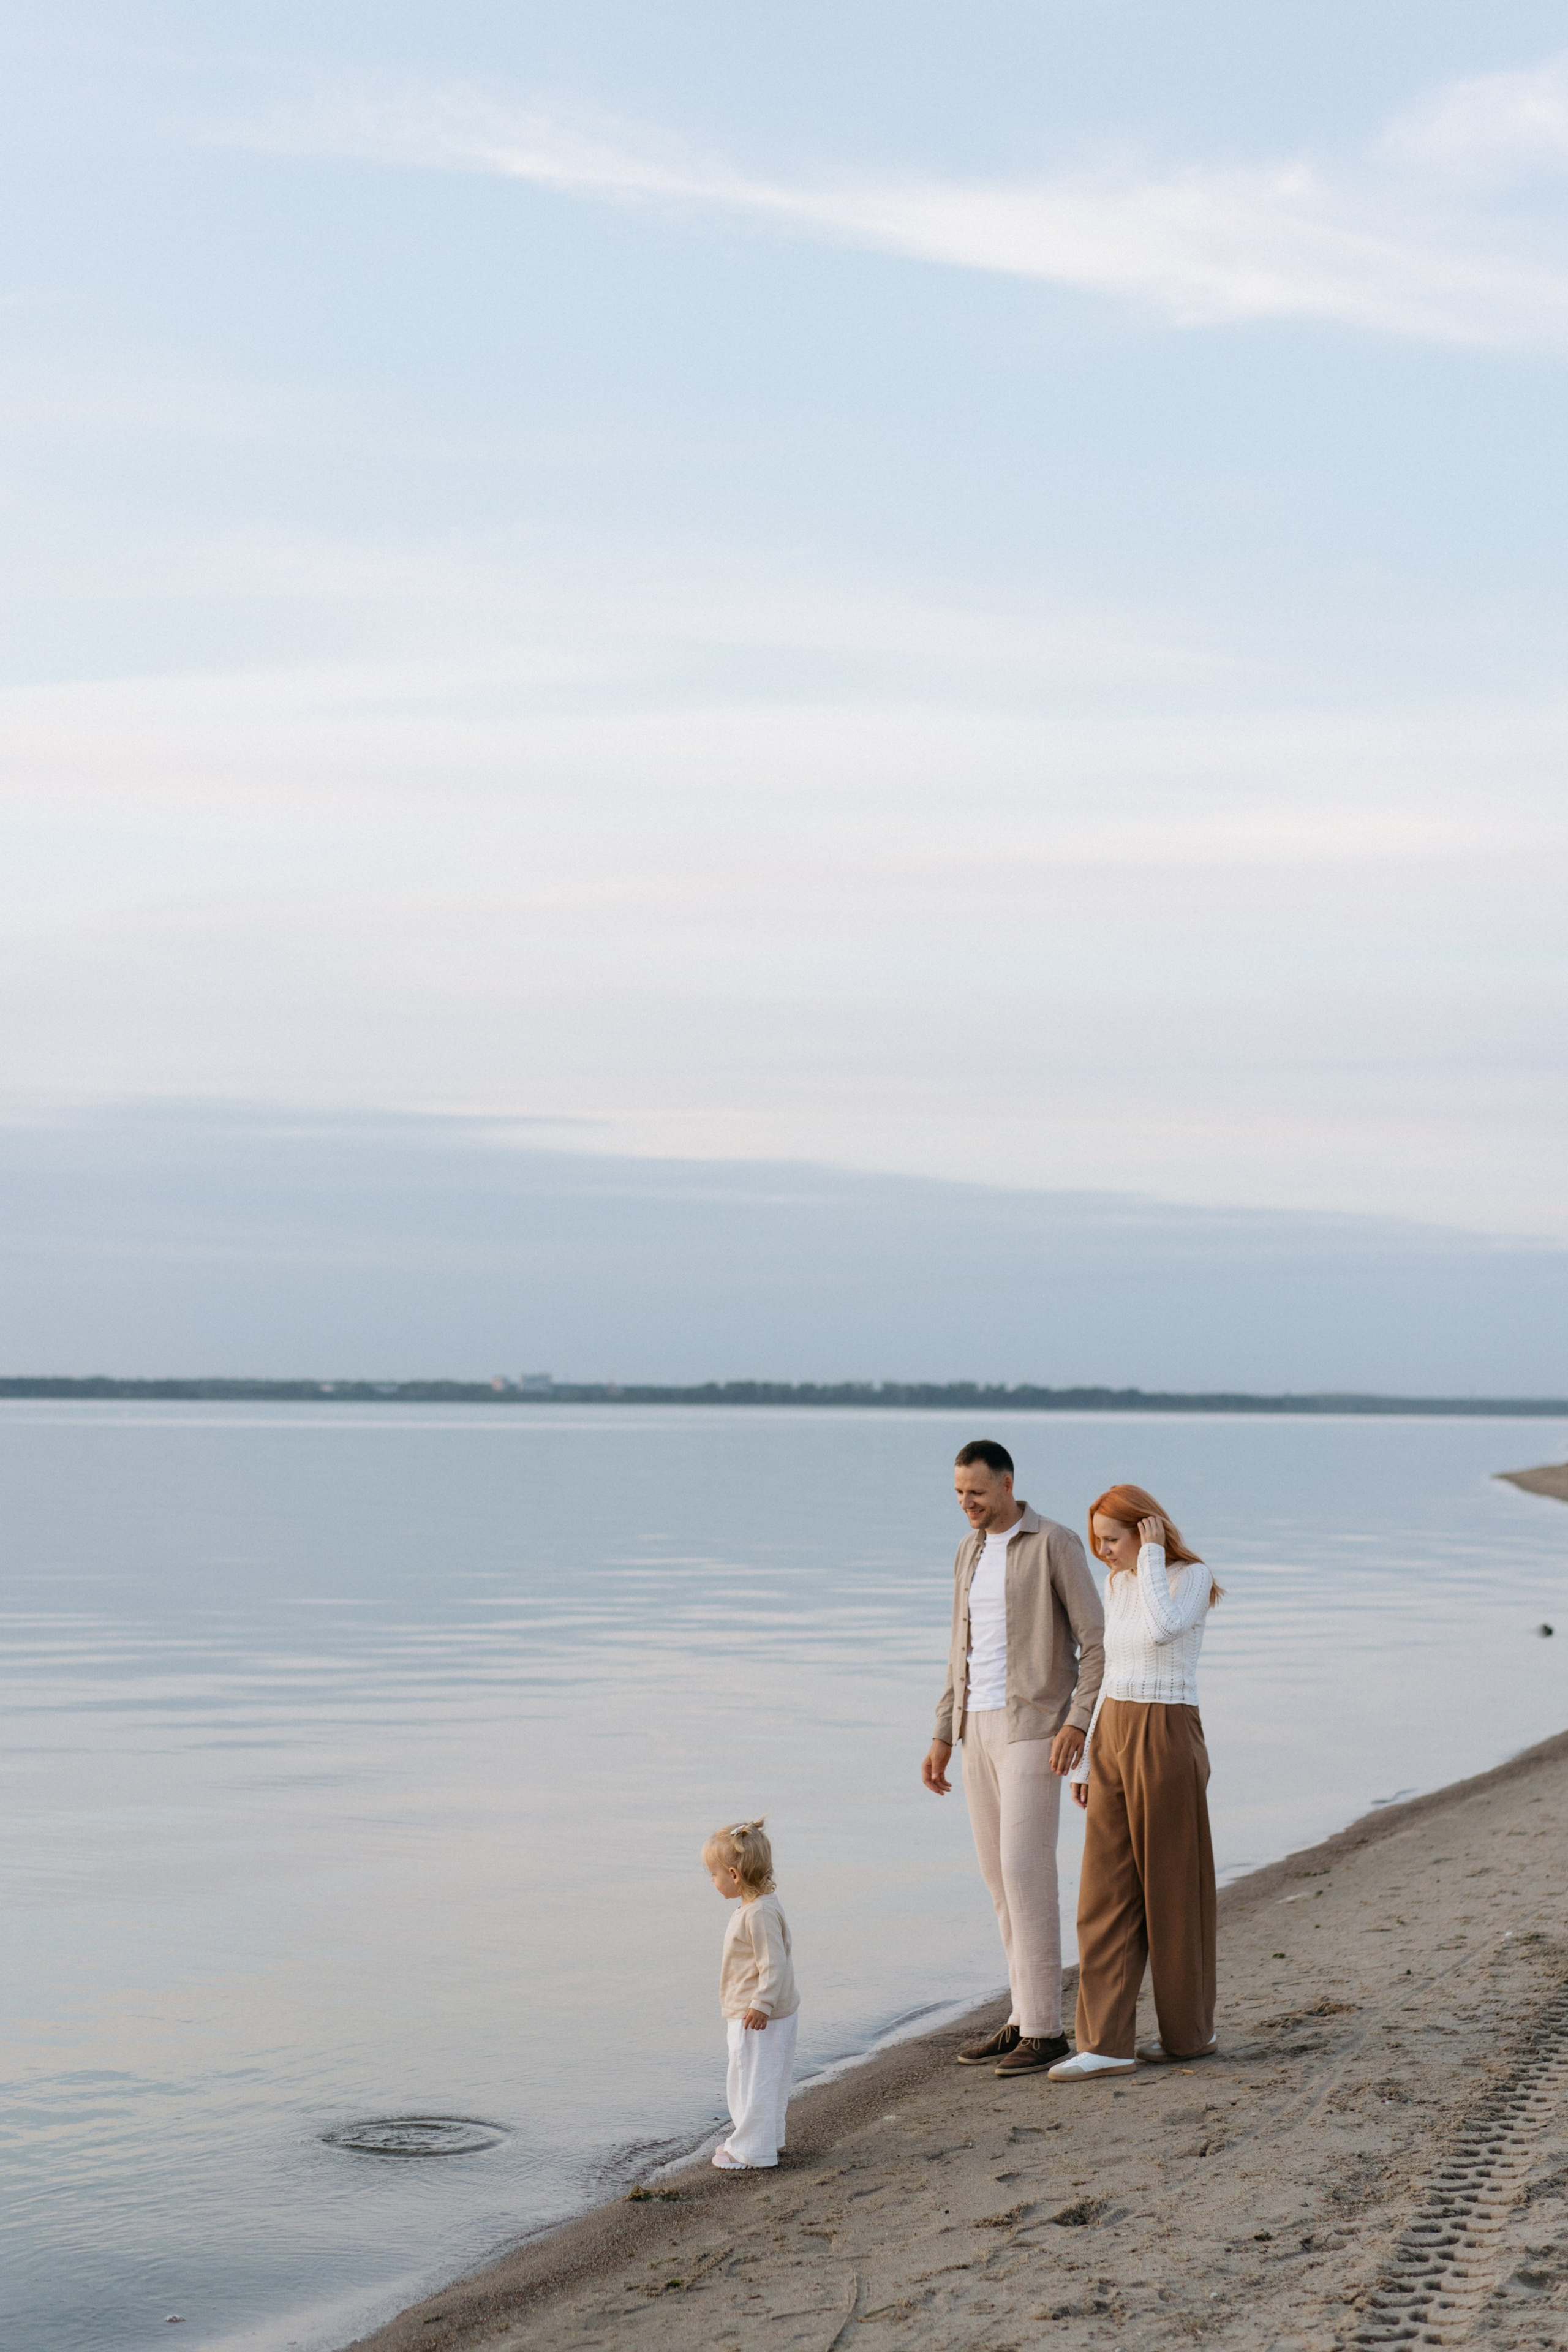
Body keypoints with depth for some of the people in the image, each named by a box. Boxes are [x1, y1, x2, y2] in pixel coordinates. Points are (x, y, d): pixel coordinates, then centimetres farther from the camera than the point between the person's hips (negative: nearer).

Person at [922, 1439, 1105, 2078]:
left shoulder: (1056, 1543, -10)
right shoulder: (969, 1552, 14)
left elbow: (1096, 1641, -11)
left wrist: (1078, 1723, -22)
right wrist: (943, 1738, 14)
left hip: (1034, 1728, -8)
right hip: (981, 1727, 8)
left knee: (1025, 1872, -12)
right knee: (1000, 1876, 9)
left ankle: (1044, 2030, -6)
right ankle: (1026, 2018, 16)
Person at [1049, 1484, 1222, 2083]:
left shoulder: (1193, 1578, -9)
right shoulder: (1117, 1586, 12)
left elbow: (1161, 1632, -30)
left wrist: (1153, 1556, -19)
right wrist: (1087, 1761, 16)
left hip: (1166, 1741, -7)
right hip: (1112, 1741, 7)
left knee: (1172, 1890, 5)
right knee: (1105, 1894, 0)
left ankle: (1190, 2029, 20)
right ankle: (1106, 2042, 0)